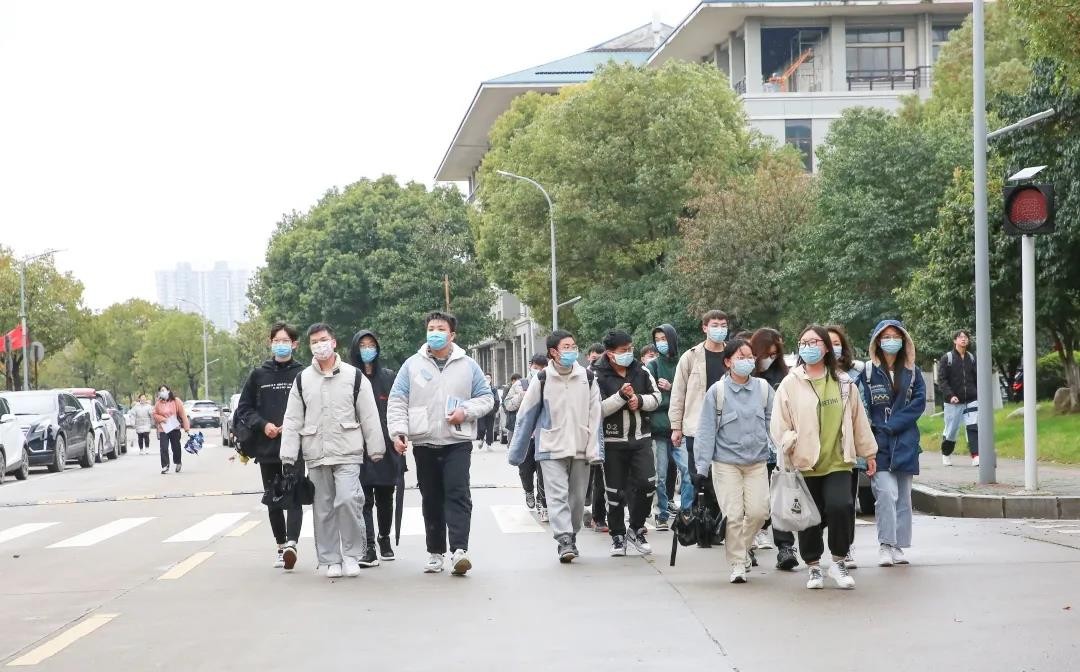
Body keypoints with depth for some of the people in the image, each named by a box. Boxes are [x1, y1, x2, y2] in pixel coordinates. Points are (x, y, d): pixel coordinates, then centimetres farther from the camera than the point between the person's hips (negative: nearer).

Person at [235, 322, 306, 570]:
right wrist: (263, 425, -5)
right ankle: (281, 547, 20)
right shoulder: (258, 375, 8)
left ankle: (291, 544, -23)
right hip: (267, 449, 4)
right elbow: (244, 409, 10)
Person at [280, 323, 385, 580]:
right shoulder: (302, 380, 10)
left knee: (347, 500, -17)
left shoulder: (354, 376, 4)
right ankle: (331, 559, 15)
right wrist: (289, 457, 2)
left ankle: (351, 554, -2)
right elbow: (292, 421, 9)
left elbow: (369, 417, 4)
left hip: (347, 453, -3)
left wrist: (376, 452, 1)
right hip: (316, 455, 3)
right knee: (323, 509, 5)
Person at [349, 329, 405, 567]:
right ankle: (369, 549, -12)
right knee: (364, 500, -8)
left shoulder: (388, 377, 9)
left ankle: (384, 539, 30)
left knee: (385, 499, 12)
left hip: (387, 447, 2)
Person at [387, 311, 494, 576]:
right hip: (423, 444, 2)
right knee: (431, 500, 7)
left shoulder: (468, 366, 7)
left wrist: (466, 412, -8)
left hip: (457, 443, -2)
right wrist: (398, 431, -8)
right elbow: (397, 402, 6)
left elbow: (486, 398, 11)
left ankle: (459, 550, -21)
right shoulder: (412, 365, 8)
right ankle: (435, 552, 16)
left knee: (458, 494, -14)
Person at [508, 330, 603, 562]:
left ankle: (571, 538, 23)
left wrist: (595, 451, -5)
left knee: (577, 497, 9)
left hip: (580, 449, 2)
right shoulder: (542, 380, -3)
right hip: (552, 449, -2)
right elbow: (526, 416, 1)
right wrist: (516, 452, 3)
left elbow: (595, 417, 1)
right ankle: (564, 540, -15)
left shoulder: (587, 378, 2)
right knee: (558, 495, -12)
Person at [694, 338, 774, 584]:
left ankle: (741, 547, 25)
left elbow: (773, 423, 9)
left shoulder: (763, 389, 3)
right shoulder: (717, 391, -4)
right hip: (726, 462, -2)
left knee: (758, 512, -3)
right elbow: (706, 430, -3)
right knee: (733, 515, -4)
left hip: (757, 462, 2)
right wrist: (702, 467, -5)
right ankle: (737, 564, 10)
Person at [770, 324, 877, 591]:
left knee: (840, 507, -16)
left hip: (837, 462, 1)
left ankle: (838, 562, 4)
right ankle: (814, 566, 22)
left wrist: (869, 453, 19)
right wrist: (790, 444, -18)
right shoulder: (790, 384, 0)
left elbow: (858, 419, 15)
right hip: (804, 463, -1)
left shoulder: (843, 383, 8)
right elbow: (779, 424, -2)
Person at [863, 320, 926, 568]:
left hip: (905, 443, 4)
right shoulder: (868, 371, 1)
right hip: (879, 444, -3)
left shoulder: (913, 372, 10)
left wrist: (890, 426, -11)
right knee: (887, 493, -15)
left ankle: (898, 546, 14)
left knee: (903, 496, 6)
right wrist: (874, 431, -14)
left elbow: (919, 403, 0)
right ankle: (885, 545, -10)